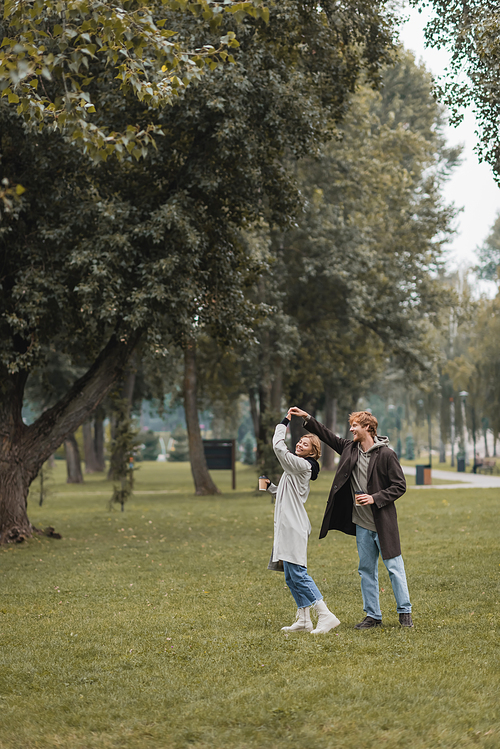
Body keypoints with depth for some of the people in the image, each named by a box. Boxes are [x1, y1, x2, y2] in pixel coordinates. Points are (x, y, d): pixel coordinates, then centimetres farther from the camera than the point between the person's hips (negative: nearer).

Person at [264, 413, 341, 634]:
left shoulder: (302, 465, -11)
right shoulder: (297, 468, 19)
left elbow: (279, 447, -18)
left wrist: (284, 423, -7)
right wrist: (271, 487, 19)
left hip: (294, 526, -10)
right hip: (288, 525, 10)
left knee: (298, 573, -13)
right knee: (291, 577, 12)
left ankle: (326, 616, -13)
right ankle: (304, 620, 15)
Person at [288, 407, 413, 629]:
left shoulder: (386, 454, -12)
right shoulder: (350, 448, 6)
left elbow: (400, 486, -9)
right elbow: (328, 436, 19)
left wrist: (375, 498, -17)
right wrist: (307, 418, 14)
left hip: (383, 523, -6)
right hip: (362, 523, 6)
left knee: (394, 567, 1)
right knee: (366, 570, 10)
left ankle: (405, 612, 13)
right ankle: (373, 615, 18)